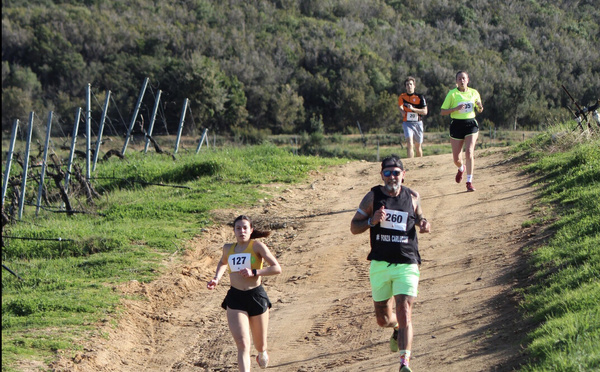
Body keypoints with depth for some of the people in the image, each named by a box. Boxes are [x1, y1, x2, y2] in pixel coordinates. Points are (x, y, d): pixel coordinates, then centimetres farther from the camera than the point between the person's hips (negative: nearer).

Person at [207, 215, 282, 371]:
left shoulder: (257, 246, -4)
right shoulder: (228, 248, 9)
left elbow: (277, 268, -12)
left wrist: (254, 272, -20)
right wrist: (216, 279, 15)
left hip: (256, 296, -1)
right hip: (235, 299, 1)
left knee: (260, 345, 16)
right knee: (242, 344, -16)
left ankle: (262, 353, 53)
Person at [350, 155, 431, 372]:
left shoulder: (412, 197, 5)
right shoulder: (373, 197, 1)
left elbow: (418, 216, 25)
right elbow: (354, 228, 2)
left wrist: (424, 224, 0)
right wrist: (372, 220, -17)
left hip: (406, 265, -1)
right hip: (380, 264, 1)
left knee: (404, 312, -16)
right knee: (383, 319, 11)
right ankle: (397, 329, 47)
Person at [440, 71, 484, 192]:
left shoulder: (474, 93, 5)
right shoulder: (452, 94, -3)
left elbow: (479, 110, 19)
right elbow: (443, 111, -4)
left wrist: (480, 106, -5)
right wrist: (456, 108, -19)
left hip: (471, 124, 0)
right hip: (457, 125, 0)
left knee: (469, 152, -18)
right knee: (456, 158, 4)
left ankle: (469, 182, -12)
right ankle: (461, 168, 42)